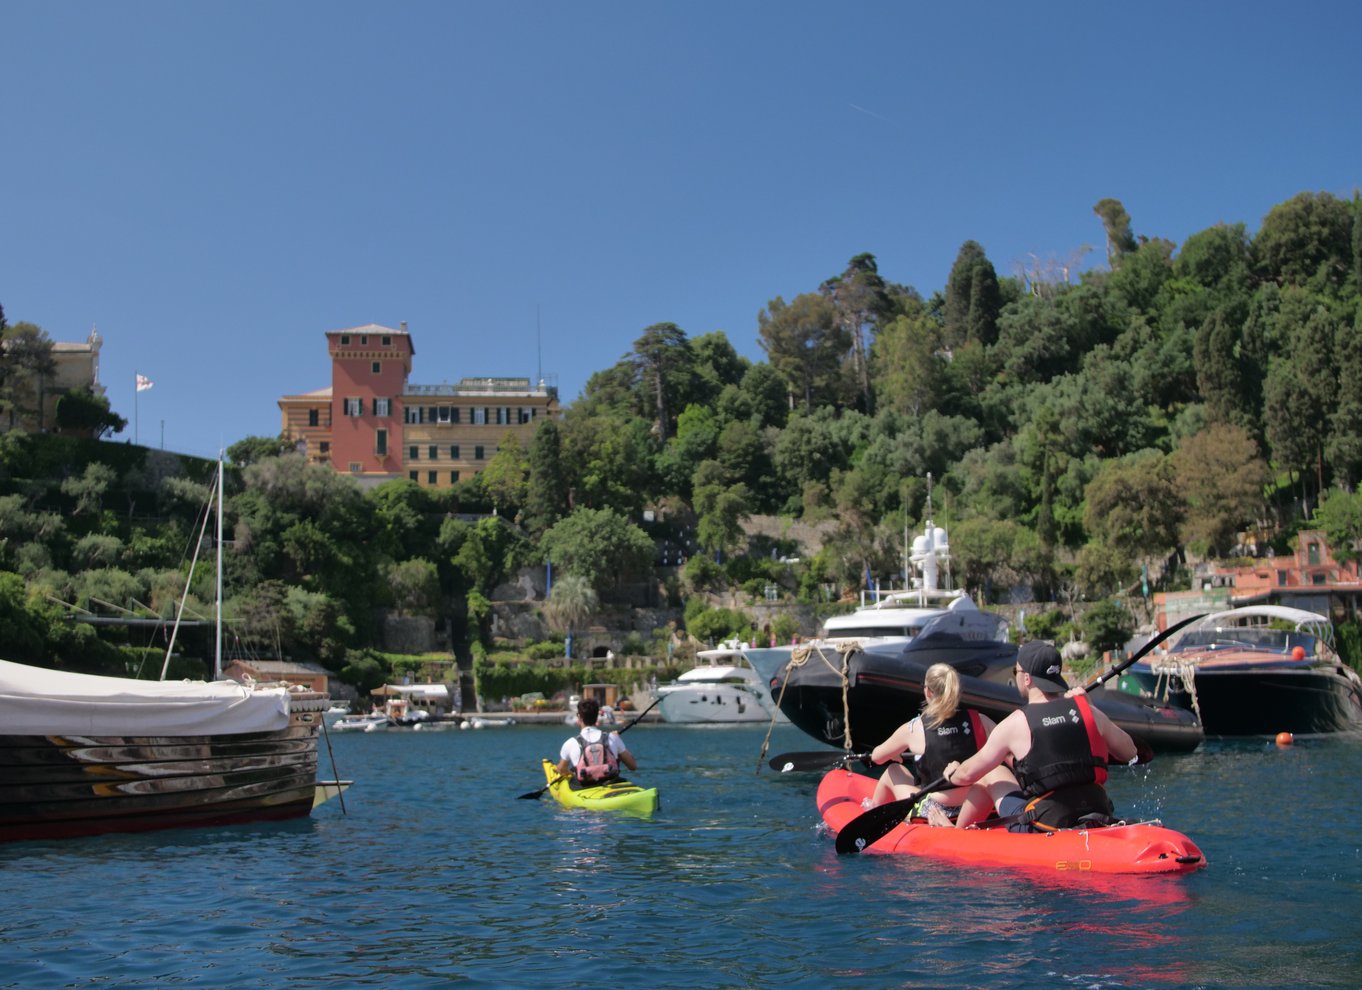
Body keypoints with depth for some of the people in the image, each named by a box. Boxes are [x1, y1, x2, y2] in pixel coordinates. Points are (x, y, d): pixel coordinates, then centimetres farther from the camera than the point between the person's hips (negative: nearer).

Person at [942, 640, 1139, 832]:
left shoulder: (1015, 724, -5)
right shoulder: (1090, 712, 3)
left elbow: (968, 774, 6)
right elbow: (1130, 753, 20)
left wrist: (951, 774, 31)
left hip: (1045, 830, -4)